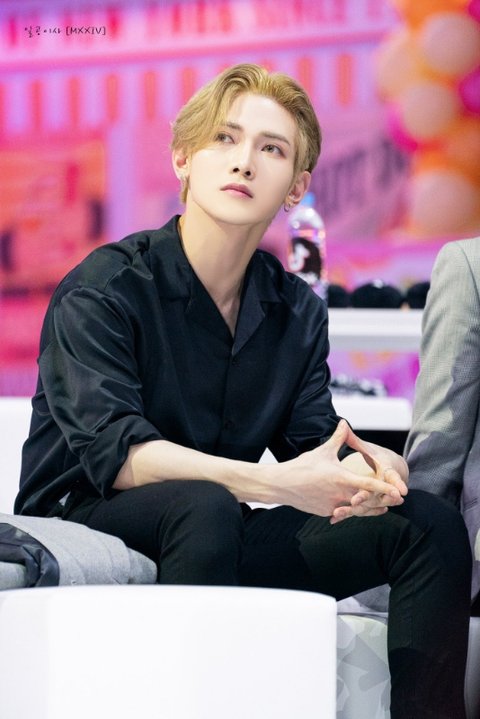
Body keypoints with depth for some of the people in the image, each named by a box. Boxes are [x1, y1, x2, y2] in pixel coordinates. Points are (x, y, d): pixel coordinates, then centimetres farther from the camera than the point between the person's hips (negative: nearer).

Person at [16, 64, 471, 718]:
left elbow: (313, 439, 1)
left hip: (220, 540, 6)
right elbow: (115, 452, -24)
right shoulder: (104, 290, -11)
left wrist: (369, 467, -25)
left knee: (430, 524, -8)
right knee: (202, 507, -38)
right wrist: (276, 483, -34)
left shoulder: (298, 312, 10)